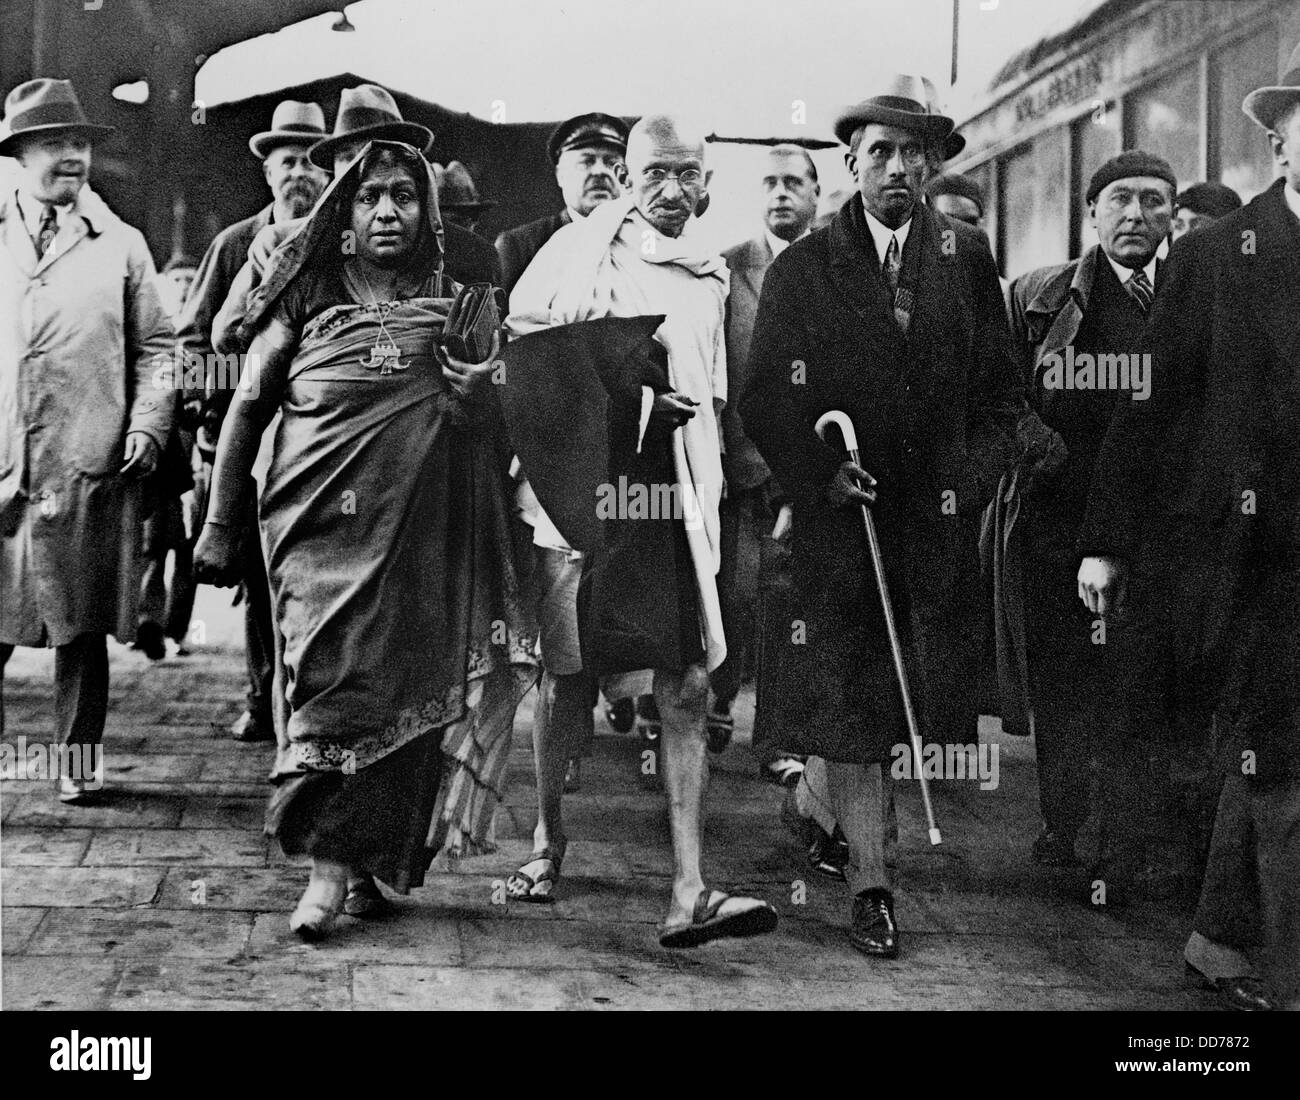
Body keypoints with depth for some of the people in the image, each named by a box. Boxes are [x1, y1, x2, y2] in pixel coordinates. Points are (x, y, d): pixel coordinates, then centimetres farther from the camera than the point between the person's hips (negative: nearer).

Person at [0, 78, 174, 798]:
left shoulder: (120, 246, 10)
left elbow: (154, 346, 11)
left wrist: (148, 427, -2)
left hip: (90, 470, 0)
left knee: (82, 629, 5)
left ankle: (78, 759, 16)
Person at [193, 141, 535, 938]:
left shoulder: (455, 305, 9)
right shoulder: (308, 298, 5)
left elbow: (487, 430, 18)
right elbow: (248, 408, 9)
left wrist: (479, 385, -4)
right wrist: (219, 525, 8)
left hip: (421, 536, 2)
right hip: (323, 527, -2)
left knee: (407, 684, 0)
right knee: (334, 679, -11)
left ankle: (368, 856, 13)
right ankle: (332, 865, -7)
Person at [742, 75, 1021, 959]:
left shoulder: (968, 259, 8)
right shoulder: (800, 271, 3)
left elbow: (1001, 398, 11)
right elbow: (763, 404, 1)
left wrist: (966, 486, -1)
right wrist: (819, 476, -11)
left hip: (939, 522, 2)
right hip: (837, 522, -2)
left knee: (937, 703, 3)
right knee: (849, 711, -3)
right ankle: (872, 885, 2)